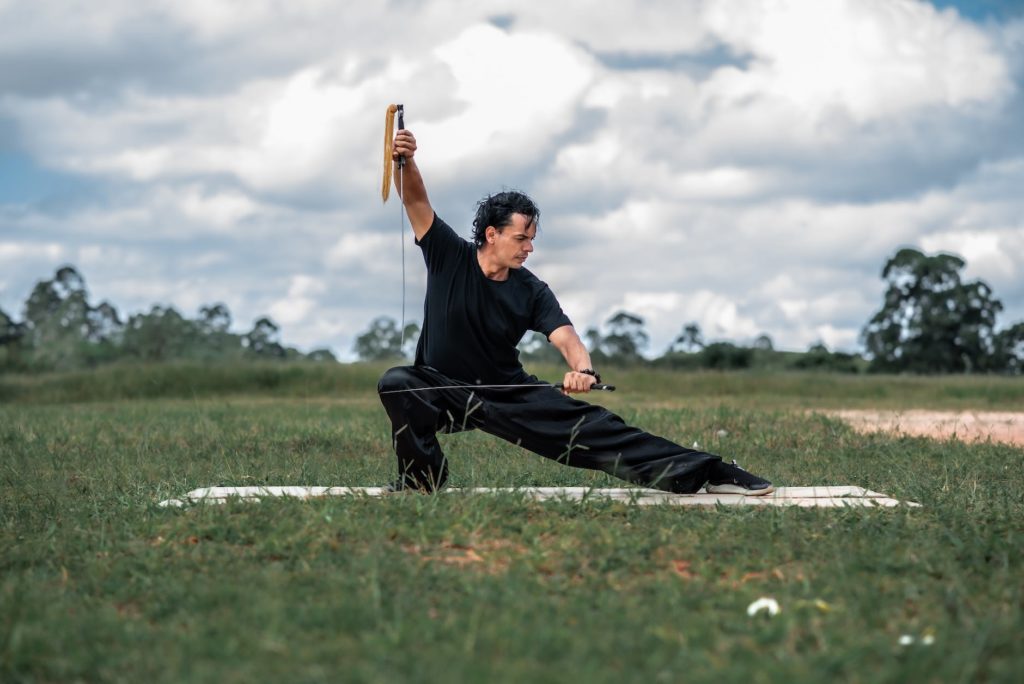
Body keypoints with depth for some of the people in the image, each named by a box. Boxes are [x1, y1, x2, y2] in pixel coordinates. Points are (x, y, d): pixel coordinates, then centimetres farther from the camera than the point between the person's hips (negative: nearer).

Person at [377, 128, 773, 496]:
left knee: (593, 426, -10)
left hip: (510, 392, 1)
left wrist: (582, 369, -44)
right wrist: (405, 161, -40)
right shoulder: (448, 257, -11)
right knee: (397, 384, -35)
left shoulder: (531, 292, -7)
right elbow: (416, 200, -20)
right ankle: (422, 476, -18)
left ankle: (703, 471, -11)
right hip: (443, 391, -1)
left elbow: (565, 336, -20)